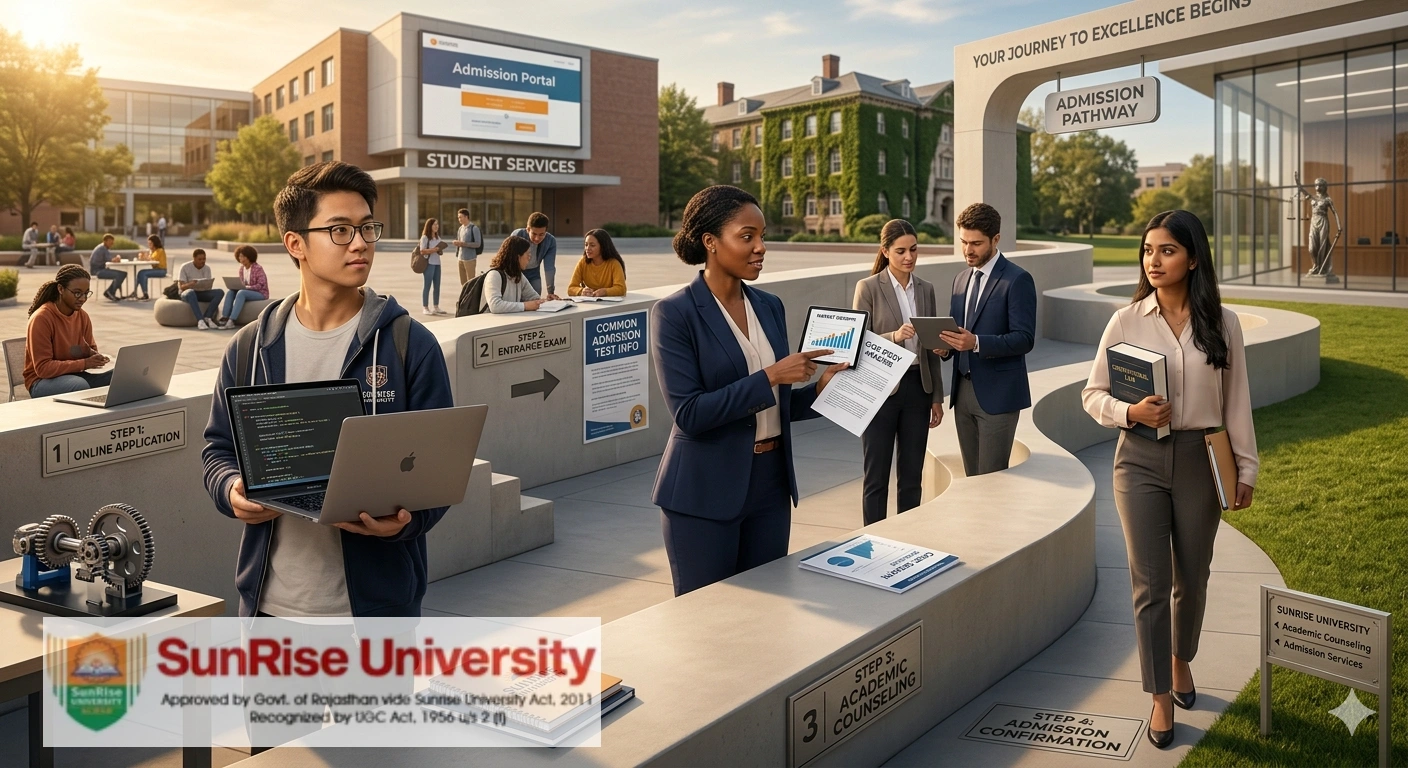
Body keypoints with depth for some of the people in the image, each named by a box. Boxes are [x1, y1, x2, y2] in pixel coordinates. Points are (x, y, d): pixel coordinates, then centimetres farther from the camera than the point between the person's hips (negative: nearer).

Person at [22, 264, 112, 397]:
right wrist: (84, 363, -28)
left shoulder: (83, 316, 1)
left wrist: (93, 355, -11)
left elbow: (92, 350, 14)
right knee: (80, 385, -37)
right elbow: (43, 368, -21)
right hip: (42, 381, -6)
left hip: (75, 375, 6)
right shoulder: (41, 318, -17)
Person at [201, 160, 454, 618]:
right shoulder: (250, 347, 3)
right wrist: (231, 490, -10)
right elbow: (220, 446, 12)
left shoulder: (410, 345, -5)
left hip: (377, 598, -2)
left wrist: (405, 519, -24)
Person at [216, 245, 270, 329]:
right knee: (230, 292, -16)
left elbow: (261, 285, -19)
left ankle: (231, 321, -38)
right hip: (247, 291, 7)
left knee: (241, 293, -32)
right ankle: (224, 318, -25)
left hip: (260, 293, -7)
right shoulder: (242, 268, 8)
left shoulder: (258, 268, -13)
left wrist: (246, 287, -28)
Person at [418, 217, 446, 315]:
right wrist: (435, 249, -23)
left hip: (437, 263, 7)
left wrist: (441, 251, 1)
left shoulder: (438, 237, 16)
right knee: (426, 286, -4)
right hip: (428, 263, -7)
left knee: (437, 286, 9)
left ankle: (436, 307, 16)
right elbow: (422, 251, -16)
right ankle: (425, 308, -2)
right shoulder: (425, 237, -7)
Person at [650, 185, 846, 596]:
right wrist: (770, 376, -21)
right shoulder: (674, 313, -11)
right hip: (705, 493, -6)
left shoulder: (770, 306, 7)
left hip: (770, 484, 6)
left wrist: (819, 387, -3)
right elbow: (689, 413, -19)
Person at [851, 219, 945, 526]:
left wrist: (937, 397, 11)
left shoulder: (926, 289, 9)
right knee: (876, 476, 2)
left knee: (912, 475, 10)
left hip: (917, 388, 5)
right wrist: (893, 336, -27)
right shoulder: (868, 288, -5)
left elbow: (932, 348, 12)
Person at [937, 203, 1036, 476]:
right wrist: (945, 346, -2)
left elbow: (1024, 339, -15)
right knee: (972, 477, 12)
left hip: (997, 394, -7)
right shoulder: (961, 279, 14)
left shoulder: (1017, 280, -8)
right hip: (962, 392, 7)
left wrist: (976, 343, -28)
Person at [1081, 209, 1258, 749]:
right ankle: (1161, 698, 12)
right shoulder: (1126, 322, -3)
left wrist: (1246, 468, 5)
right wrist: (1130, 412, -19)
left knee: (1191, 578, 15)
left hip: (1200, 458, 1)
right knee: (1150, 583, 0)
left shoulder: (1221, 323, 0)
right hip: (1141, 460, -1)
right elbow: (1093, 394, 1)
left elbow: (1236, 400, 5)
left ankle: (1181, 660, 42)